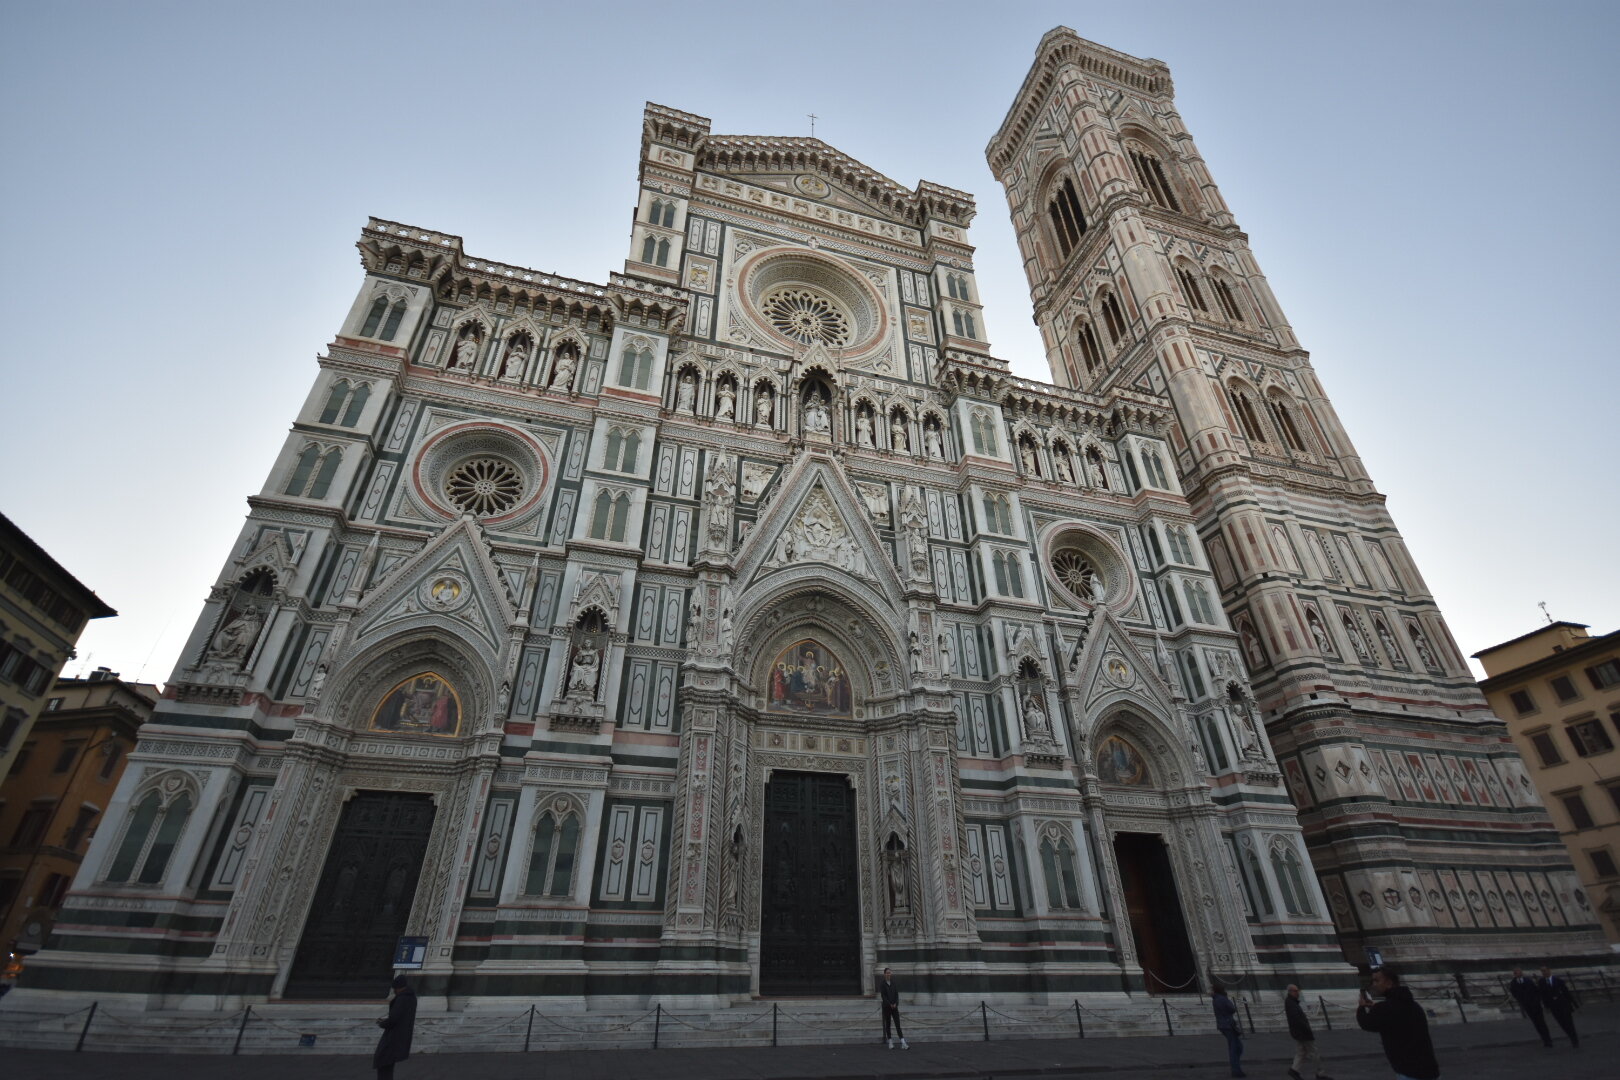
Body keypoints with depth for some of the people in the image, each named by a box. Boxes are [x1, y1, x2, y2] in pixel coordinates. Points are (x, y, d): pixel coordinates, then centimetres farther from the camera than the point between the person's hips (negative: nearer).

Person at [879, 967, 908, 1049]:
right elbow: (883, 996, -9)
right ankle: (890, 1042, 18)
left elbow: (897, 994, 2)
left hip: (894, 1006, 2)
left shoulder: (894, 983, 5)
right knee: (887, 1024, 5)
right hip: (886, 1007, -2)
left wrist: (895, 1004, -11)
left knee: (898, 1024, -4)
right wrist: (890, 1004, -15)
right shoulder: (882, 984, -5)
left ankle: (903, 1043, -9)